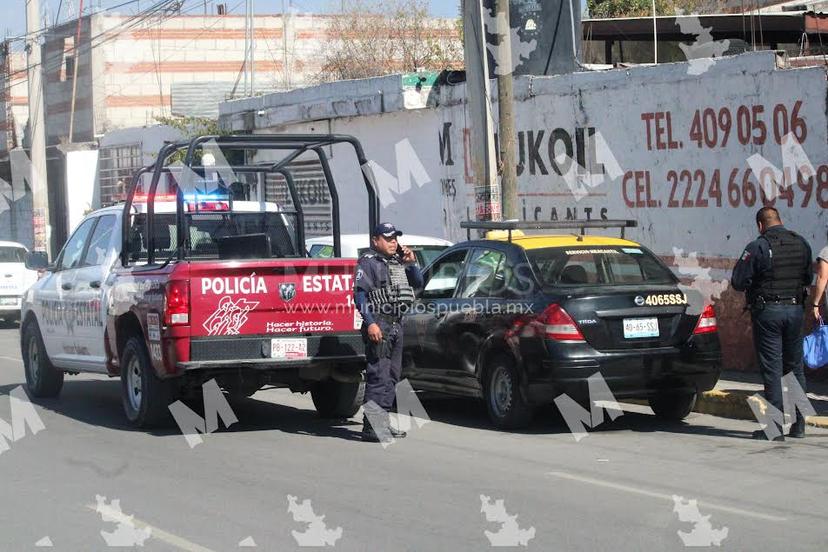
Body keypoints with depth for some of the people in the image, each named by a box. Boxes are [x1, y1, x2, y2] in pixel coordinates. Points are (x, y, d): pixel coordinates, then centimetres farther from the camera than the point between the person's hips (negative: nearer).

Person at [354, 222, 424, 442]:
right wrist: (370, 323, -23)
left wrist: (411, 264, 6)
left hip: (396, 324, 9)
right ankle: (372, 427, -16)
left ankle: (382, 422, 21)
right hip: (378, 324, -9)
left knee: (392, 376, 13)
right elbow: (359, 294, -14)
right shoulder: (368, 263, -6)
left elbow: (418, 283, 23)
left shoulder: (398, 262, 19)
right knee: (379, 376, -13)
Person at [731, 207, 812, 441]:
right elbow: (808, 278, 15)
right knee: (795, 367, 14)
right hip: (795, 309, 5)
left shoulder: (758, 247, -13)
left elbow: (738, 282, -12)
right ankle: (799, 424, 16)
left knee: (772, 369, -2)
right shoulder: (801, 244, 4)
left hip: (768, 311, -5)